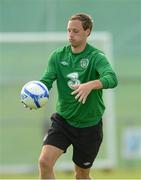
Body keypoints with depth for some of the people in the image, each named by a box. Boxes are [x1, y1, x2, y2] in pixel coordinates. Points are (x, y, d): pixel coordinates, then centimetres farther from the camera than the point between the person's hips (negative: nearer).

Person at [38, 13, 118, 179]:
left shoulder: (96, 57, -14)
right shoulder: (58, 56, -1)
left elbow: (111, 78, -32)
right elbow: (46, 80, -8)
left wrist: (90, 85, -51)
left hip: (89, 124, -3)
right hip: (62, 120, 3)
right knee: (44, 162, -18)